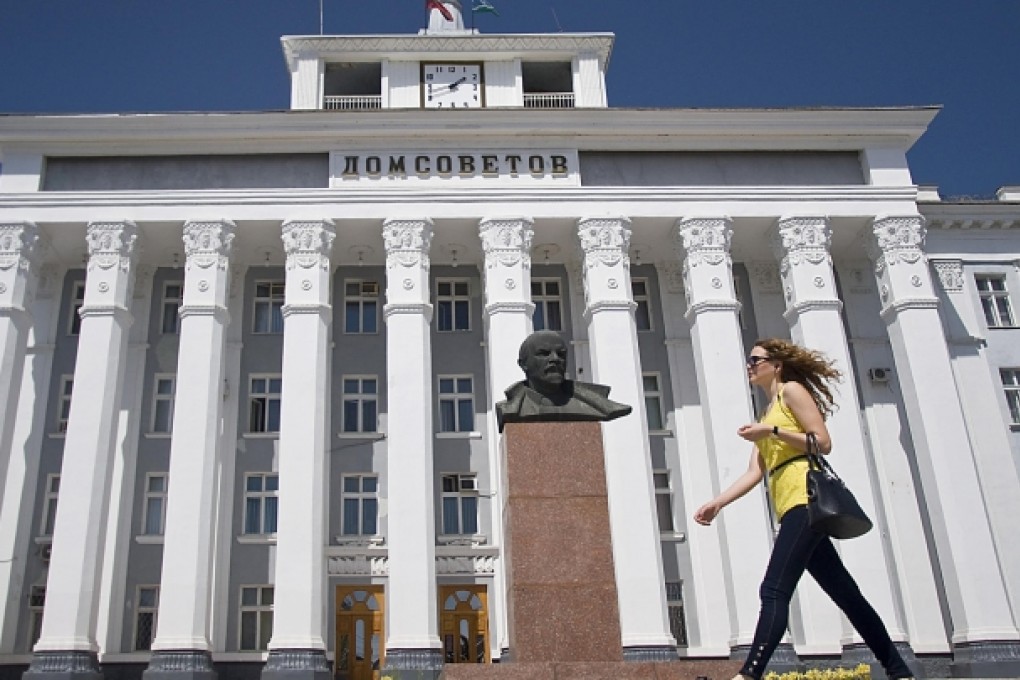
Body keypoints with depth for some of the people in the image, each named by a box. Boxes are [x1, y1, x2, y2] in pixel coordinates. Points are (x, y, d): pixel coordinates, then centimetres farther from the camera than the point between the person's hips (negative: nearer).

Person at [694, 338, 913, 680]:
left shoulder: (792, 389, 3)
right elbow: (754, 472, 15)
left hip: (805, 500, -10)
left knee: (774, 591, -21)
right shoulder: (767, 414, 26)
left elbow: (823, 442, -8)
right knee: (846, 596, 11)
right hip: (792, 508, 10)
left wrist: (772, 432, -13)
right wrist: (717, 502, 5)